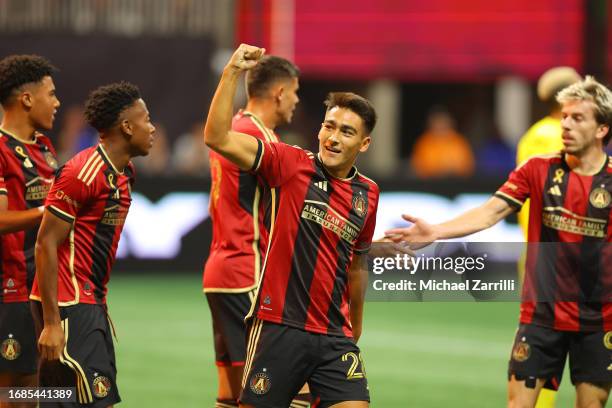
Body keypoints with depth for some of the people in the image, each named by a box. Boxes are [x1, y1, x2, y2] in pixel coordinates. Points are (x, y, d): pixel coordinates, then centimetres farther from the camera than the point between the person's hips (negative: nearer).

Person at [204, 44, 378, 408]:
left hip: (334, 336, 4)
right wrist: (233, 72, -19)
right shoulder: (291, 165, -4)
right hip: (279, 327, -4)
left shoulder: (368, 194, 9)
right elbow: (217, 138, -13)